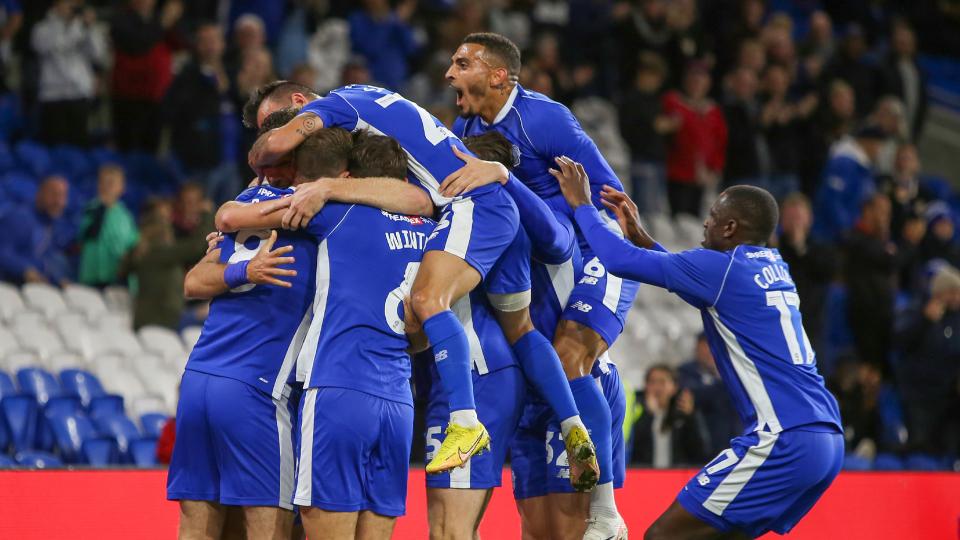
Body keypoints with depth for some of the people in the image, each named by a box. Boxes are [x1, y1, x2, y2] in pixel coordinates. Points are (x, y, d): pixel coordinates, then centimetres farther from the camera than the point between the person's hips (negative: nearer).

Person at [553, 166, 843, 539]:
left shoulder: (722, 267, -6)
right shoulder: (774, 267, 18)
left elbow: (619, 260, -4)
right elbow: (699, 286, 36)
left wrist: (581, 204, 11)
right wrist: (639, 235, 36)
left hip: (784, 442, -9)